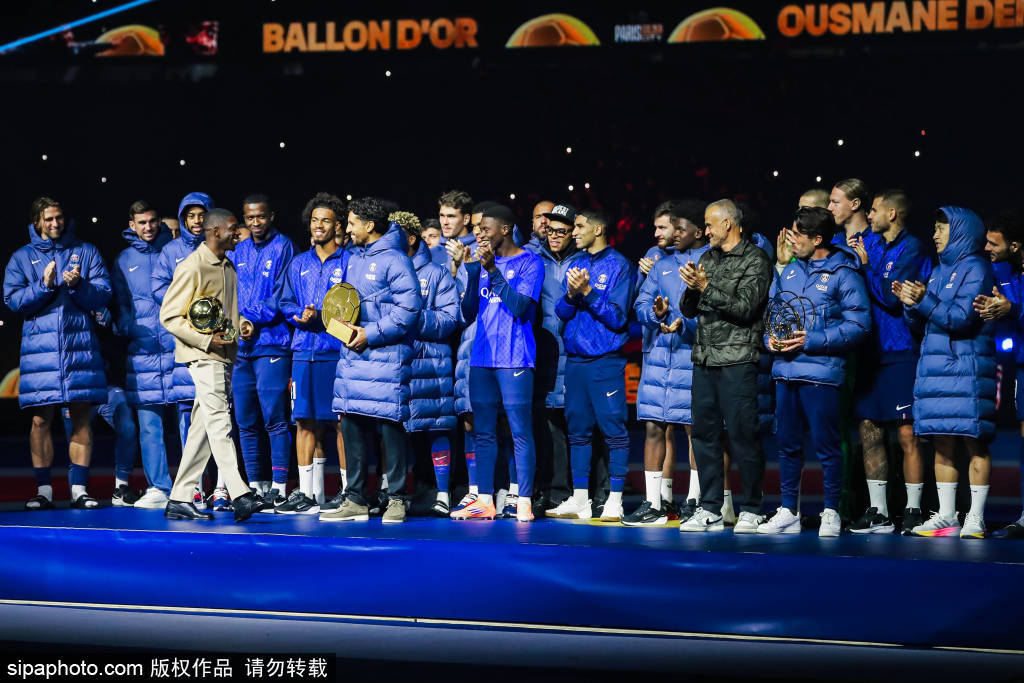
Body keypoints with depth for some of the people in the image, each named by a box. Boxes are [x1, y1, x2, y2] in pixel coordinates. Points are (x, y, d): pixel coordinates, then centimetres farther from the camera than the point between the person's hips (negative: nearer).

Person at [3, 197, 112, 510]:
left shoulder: (85, 251, 12)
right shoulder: (22, 258, 12)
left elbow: (103, 294, 4)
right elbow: (12, 299, 1)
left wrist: (79, 284, -14)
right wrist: (44, 286, -12)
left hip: (81, 345, 0)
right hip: (40, 347, 0)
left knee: (82, 416, -2)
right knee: (41, 418, -3)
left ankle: (79, 488, 2)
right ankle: (43, 490, 2)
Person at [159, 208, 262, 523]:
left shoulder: (228, 266, 16)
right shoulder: (192, 267, -10)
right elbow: (169, 317, -12)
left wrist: (240, 323, 7)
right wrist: (206, 340, -19)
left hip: (224, 355, 9)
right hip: (203, 355, -9)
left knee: (203, 427, 8)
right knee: (219, 421, -15)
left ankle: (180, 499, 12)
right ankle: (239, 495, -23)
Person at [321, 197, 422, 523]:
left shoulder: (394, 260, -9)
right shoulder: (354, 258, 17)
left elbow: (409, 308, -15)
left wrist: (371, 334, -15)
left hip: (386, 357, -8)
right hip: (352, 355, 8)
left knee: (391, 425, -5)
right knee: (352, 423, 7)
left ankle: (396, 499, 3)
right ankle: (355, 500, 12)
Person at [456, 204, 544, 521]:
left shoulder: (529, 263, -2)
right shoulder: (483, 263, 15)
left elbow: (520, 307, -14)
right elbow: (468, 312, 10)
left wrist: (492, 269, -13)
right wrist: (474, 269, 0)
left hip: (514, 359, -6)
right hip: (481, 358, 6)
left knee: (520, 432, -7)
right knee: (483, 432, 6)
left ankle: (524, 501, -7)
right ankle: (485, 500, 10)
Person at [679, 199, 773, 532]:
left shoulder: (755, 259, -2)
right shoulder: (707, 259, 17)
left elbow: (745, 307, -13)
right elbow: (688, 310, 14)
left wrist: (706, 287, -15)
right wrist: (691, 287, -6)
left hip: (737, 361, -7)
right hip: (704, 359, 7)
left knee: (743, 436, -5)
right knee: (704, 434, 7)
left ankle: (751, 510, 3)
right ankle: (709, 511, 12)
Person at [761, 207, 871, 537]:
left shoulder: (843, 274, -5)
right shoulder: (789, 271, 15)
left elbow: (858, 324, -11)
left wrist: (811, 340, -16)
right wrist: (771, 338, -1)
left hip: (821, 371, -6)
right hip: (785, 369, 6)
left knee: (826, 444, -2)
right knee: (787, 443, 10)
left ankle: (831, 512, 8)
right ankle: (788, 512, 18)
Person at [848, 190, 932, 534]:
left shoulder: (911, 249, -7)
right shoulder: (869, 242, 13)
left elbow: (892, 298, -17)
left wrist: (866, 265, -11)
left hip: (901, 354, -7)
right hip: (870, 351, 7)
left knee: (907, 435, -4)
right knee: (870, 431, 7)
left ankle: (913, 510, 4)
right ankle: (878, 513, 13)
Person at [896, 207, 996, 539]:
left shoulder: (975, 268, -4)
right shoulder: (940, 269, 20)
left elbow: (963, 318, -15)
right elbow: (924, 322, 18)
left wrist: (924, 301, -19)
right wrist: (910, 303, 0)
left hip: (967, 367, -8)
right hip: (935, 367, 8)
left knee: (973, 441, -6)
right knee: (942, 443, 6)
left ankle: (975, 517, -5)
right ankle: (946, 516, 10)